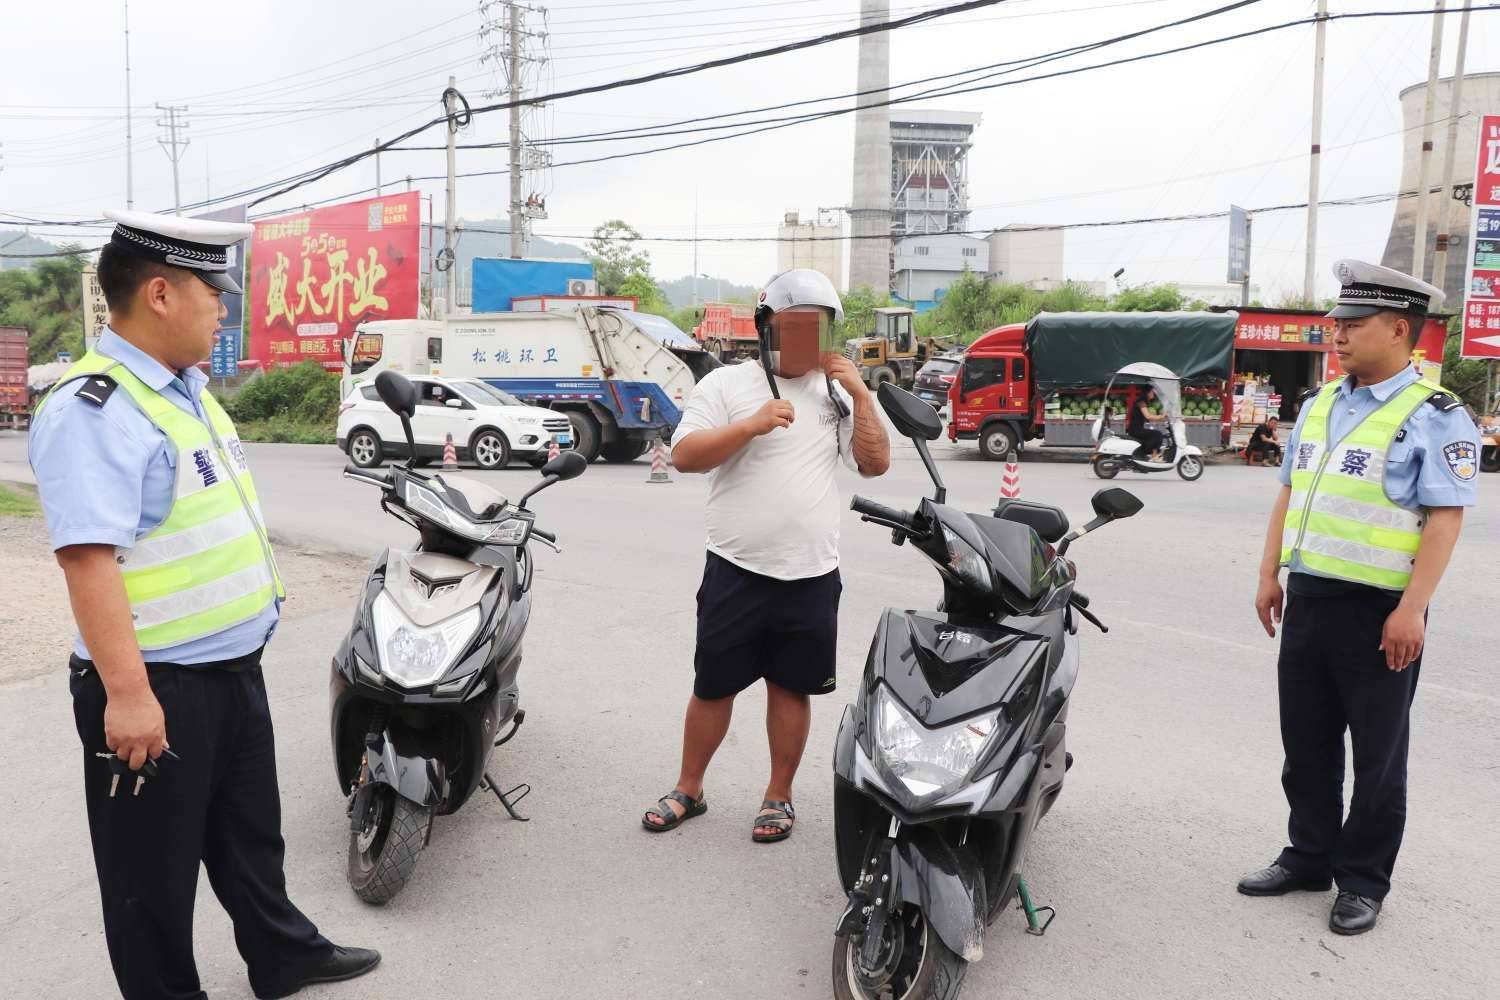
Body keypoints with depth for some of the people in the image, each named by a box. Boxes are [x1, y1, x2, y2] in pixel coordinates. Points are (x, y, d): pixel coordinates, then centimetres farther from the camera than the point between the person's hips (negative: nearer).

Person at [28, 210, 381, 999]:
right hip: (159, 687, -9)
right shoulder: (94, 409, -21)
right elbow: (87, 556, -28)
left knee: (250, 830, 25)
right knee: (155, 866, 10)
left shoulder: (187, 387, 9)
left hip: (234, 667, 10)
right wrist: (126, 692, -31)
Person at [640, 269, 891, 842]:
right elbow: (683, 455, -10)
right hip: (736, 572, -2)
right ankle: (688, 790, 25)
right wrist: (752, 425, -20)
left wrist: (861, 396, -5)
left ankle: (779, 796, 26)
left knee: (791, 688, 10)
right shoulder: (727, 384, 0)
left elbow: (875, 465, 5)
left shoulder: (835, 393, 11)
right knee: (713, 687, 8)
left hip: (811, 575, 2)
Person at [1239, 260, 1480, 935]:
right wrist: (1269, 575, 12)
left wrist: (1411, 609, -20)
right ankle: (1309, 856, 31)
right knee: (1305, 742, 15)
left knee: (1377, 754, 7)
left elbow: (1445, 519, -15)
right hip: (1308, 599, 7)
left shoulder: (1434, 416, -9)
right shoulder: (1321, 404, 12)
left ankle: (1363, 881, 21)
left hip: (1379, 611, -7)